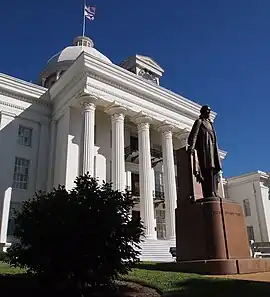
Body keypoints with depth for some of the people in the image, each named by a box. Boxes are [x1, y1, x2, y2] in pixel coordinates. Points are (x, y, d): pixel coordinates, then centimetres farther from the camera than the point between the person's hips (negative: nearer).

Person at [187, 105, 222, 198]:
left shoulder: (209, 123, 28)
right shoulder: (199, 121, 6)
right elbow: (194, 135, -7)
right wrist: (192, 146, -24)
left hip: (212, 149, 8)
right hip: (205, 148, -8)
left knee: (214, 170, 2)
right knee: (208, 170, -17)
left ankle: (213, 194, 3)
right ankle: (209, 194, -22)